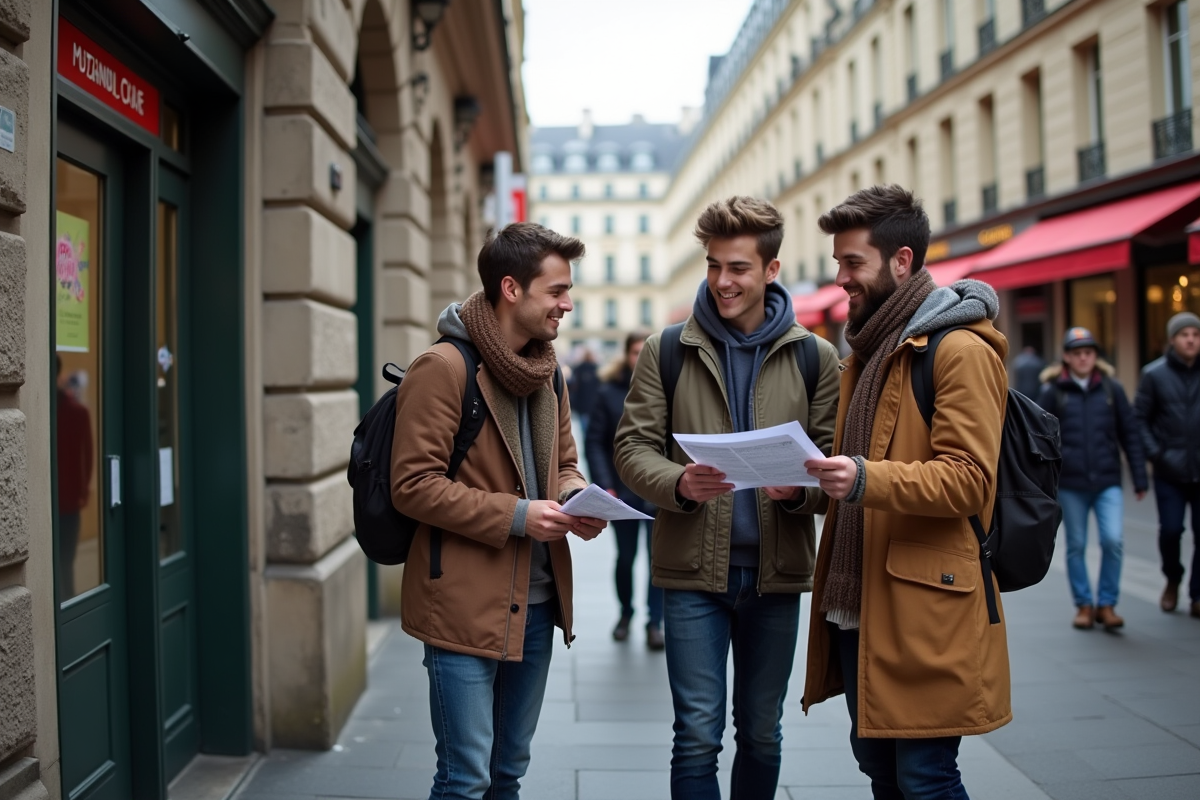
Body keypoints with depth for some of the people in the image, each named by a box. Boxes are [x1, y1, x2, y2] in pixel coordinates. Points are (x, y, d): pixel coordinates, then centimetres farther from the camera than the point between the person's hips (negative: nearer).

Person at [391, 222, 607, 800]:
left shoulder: (547, 373, 11)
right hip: (465, 604, -7)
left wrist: (577, 500, -2)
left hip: (536, 601, 8)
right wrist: (515, 515, -21)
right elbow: (412, 485, -18)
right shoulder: (443, 368, -14)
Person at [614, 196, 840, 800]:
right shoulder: (664, 352, 1)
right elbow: (632, 445, -1)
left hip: (776, 570, 2)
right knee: (697, 735, 2)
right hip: (693, 569, -1)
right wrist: (680, 484, -21)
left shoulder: (814, 357, 3)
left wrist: (798, 488, -20)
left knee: (762, 734, 16)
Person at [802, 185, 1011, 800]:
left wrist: (867, 479, -31)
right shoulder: (869, 347, 18)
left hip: (924, 608, -9)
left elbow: (968, 479, -18)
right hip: (855, 603, 9)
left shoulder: (960, 350, -11)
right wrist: (810, 478, 7)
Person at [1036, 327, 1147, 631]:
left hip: (1108, 481, 0)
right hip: (1070, 484, 0)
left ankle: (1107, 604, 6)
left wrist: (1140, 478, 5)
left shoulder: (1112, 389, 4)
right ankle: (1084, 605, 22)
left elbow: (1130, 434, 7)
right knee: (1076, 546, 8)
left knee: (1113, 540, -12)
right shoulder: (1053, 392, 0)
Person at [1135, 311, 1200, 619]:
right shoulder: (1154, 374, 0)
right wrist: (1154, 452, -7)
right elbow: (1139, 417, 3)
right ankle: (1172, 581, 26)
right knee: (1170, 530, -1)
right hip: (1170, 471, -1)